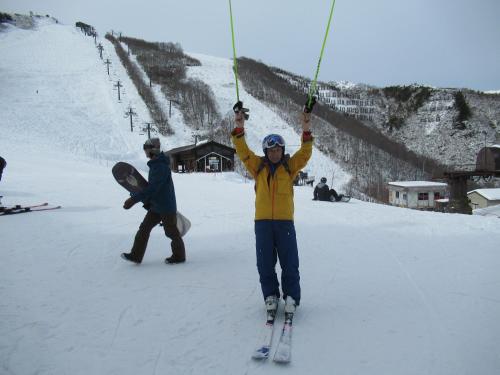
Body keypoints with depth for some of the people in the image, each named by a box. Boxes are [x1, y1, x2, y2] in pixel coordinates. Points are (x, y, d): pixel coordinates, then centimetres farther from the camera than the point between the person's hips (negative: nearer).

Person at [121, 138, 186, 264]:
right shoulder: (155, 164, 8)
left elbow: (152, 188, -29)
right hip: (156, 205, 10)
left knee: (171, 232, 5)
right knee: (144, 228, 8)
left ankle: (179, 256, 23)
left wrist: (134, 199, -29)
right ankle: (136, 255, 14)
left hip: (166, 206, -10)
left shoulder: (161, 167, -24)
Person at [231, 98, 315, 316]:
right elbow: (243, 151, -1)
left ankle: (291, 296, 14)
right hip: (262, 220, 1)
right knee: (265, 262, 7)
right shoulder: (258, 167, 7)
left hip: (285, 220, -1)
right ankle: (270, 295, 21)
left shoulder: (290, 166, 6)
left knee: (289, 261, 2)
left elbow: (305, 153, -5)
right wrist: (239, 128, -13)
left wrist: (306, 130, -18)